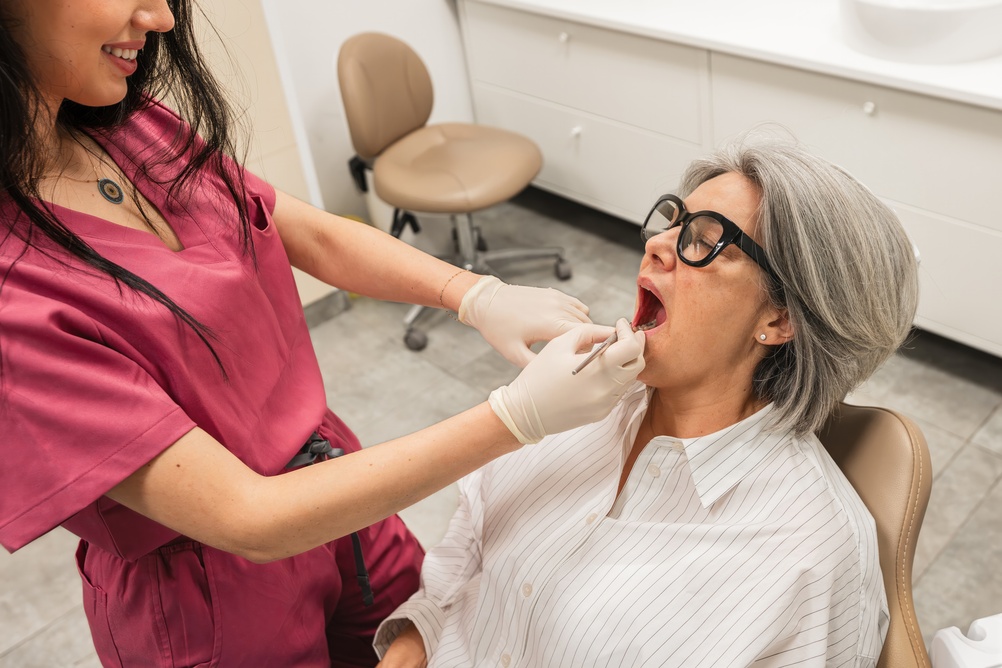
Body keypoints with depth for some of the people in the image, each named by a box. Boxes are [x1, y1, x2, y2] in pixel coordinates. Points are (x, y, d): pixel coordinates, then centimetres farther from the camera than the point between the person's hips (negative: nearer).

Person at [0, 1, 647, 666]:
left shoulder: (132, 130, -7)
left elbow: (321, 238, -1)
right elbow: (248, 520, -30)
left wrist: (480, 296, -17)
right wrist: (519, 415, -31)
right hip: (217, 609, -5)